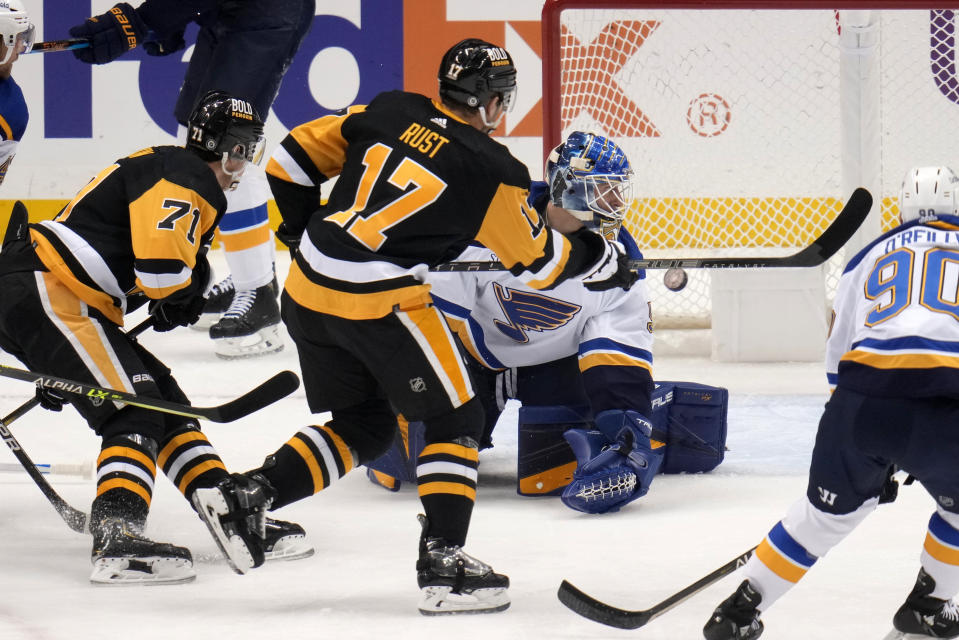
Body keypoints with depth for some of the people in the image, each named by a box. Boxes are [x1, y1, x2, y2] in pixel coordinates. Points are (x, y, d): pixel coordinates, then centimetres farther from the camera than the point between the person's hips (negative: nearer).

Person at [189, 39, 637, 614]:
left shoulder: (387, 113, 10)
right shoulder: (490, 169, -4)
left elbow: (293, 159, 14)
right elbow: (539, 260, 7)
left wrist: (306, 232, 28)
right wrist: (609, 262, 24)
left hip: (307, 288, 7)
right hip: (382, 302, -6)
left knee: (364, 426, 21)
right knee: (455, 420, 9)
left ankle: (242, 497, 9)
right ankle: (443, 565, 0)